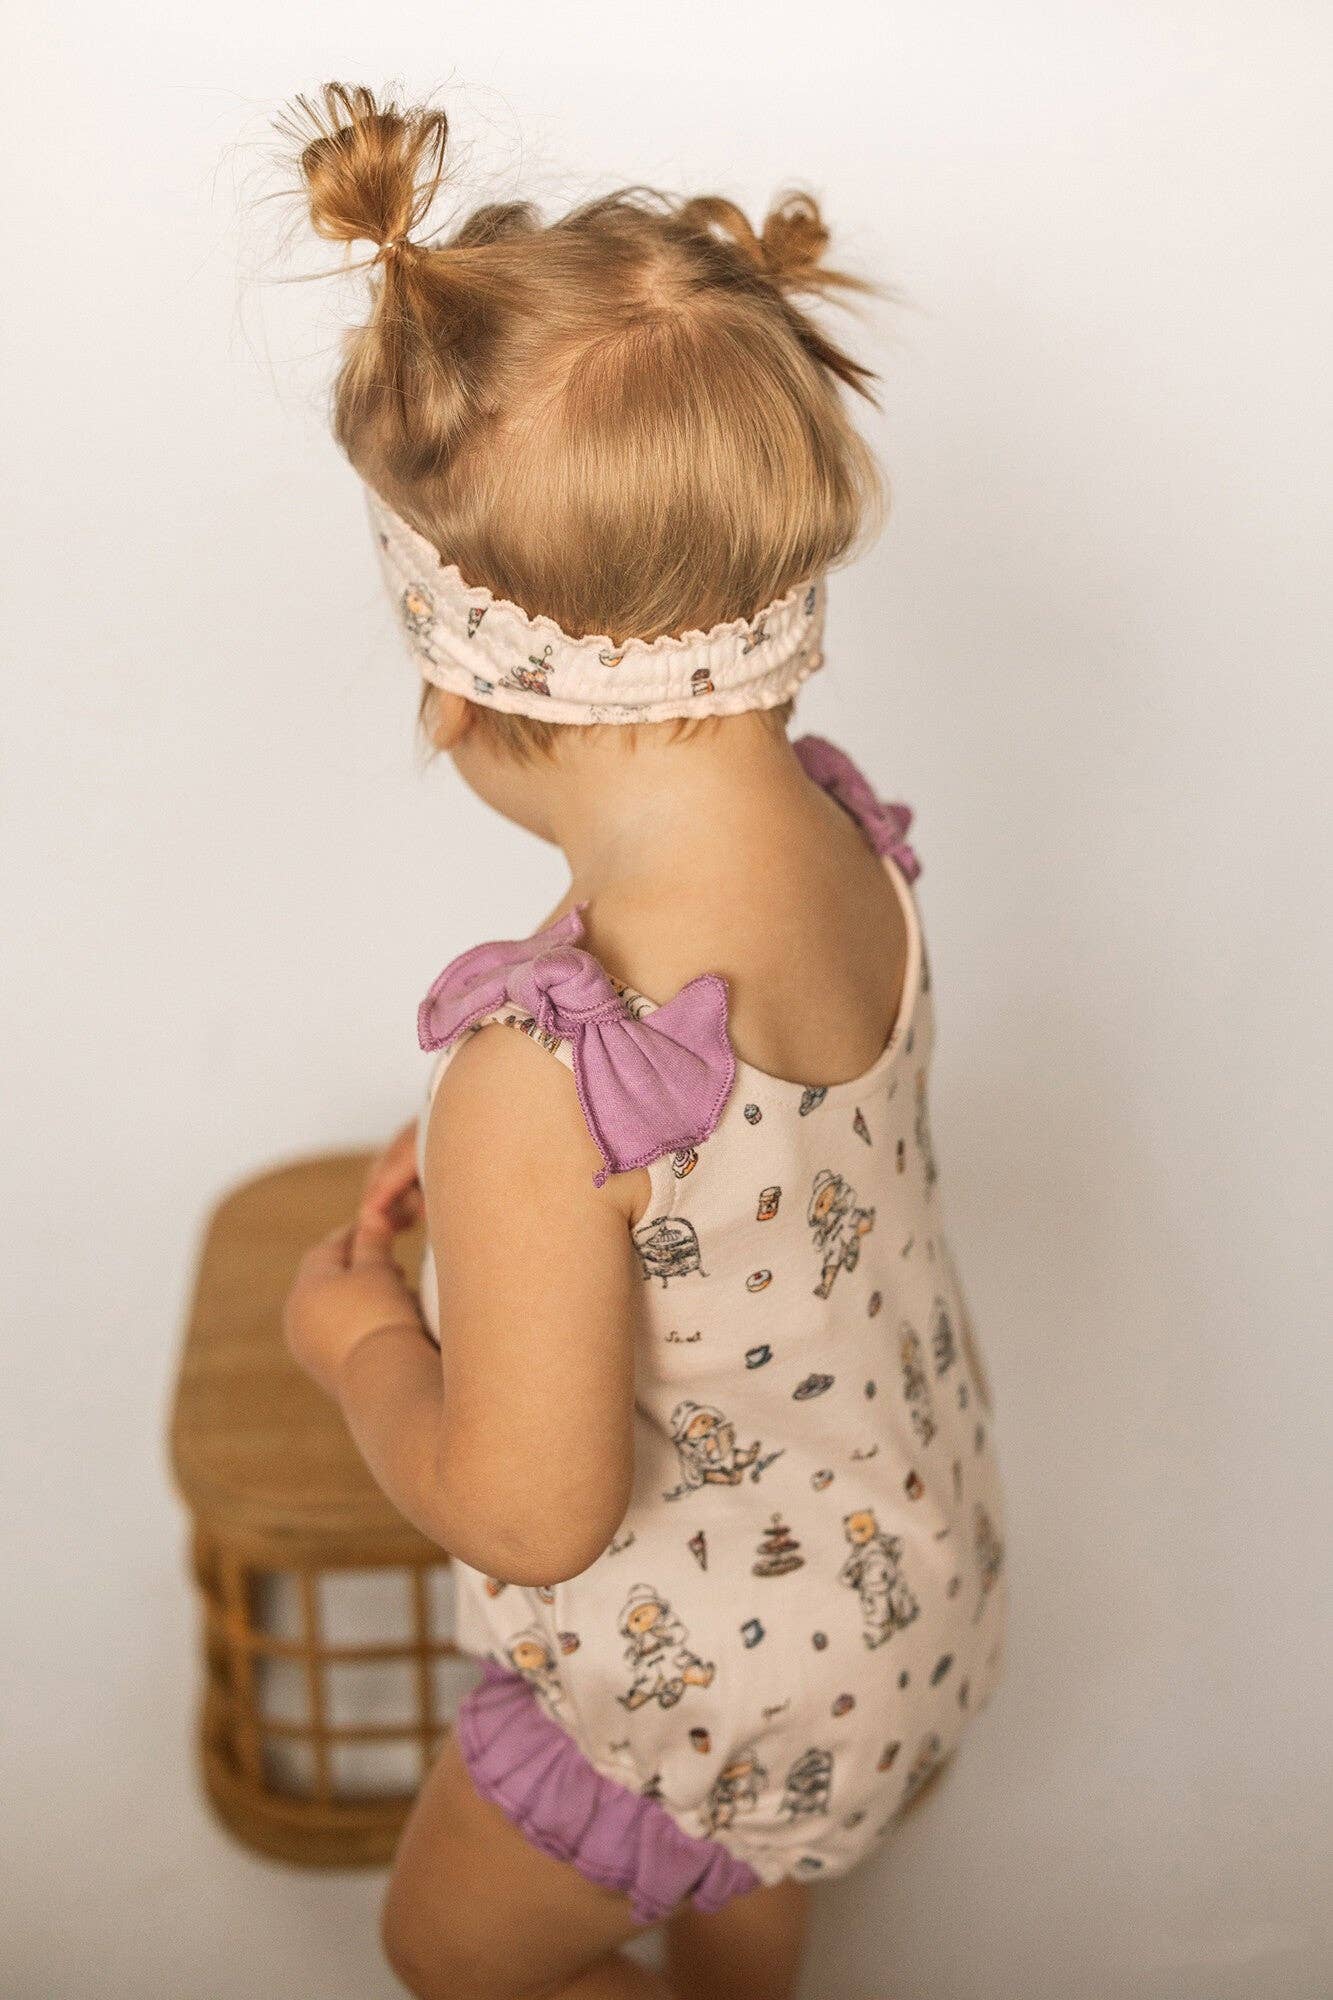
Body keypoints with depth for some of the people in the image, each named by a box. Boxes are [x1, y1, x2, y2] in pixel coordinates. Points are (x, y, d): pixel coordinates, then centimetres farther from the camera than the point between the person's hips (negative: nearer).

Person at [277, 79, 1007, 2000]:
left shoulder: (543, 1080, -41)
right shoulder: (848, 841, -18)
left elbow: (526, 1511, -30)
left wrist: (359, 1336, -13)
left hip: (704, 1677, -7)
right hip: (914, 1566, 7)